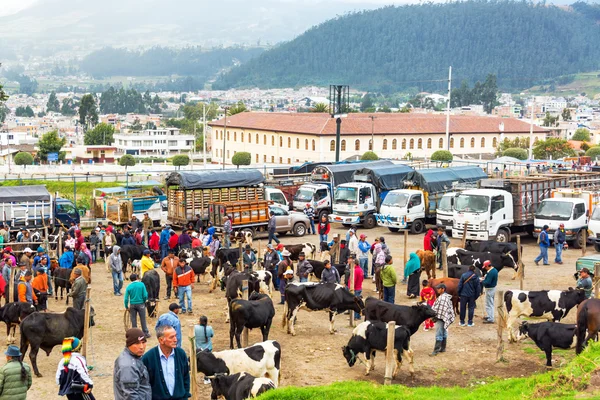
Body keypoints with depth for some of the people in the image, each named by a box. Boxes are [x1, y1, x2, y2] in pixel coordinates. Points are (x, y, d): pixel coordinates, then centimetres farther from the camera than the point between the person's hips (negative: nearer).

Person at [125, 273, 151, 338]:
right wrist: (144, 301, 9)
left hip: (132, 304, 1)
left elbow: (126, 298, -7)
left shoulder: (129, 286, -5)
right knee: (143, 319, 8)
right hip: (140, 304, -1)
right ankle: (146, 333, 13)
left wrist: (126, 307, 3)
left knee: (133, 320, 10)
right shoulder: (141, 284, -9)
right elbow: (145, 295, -10)